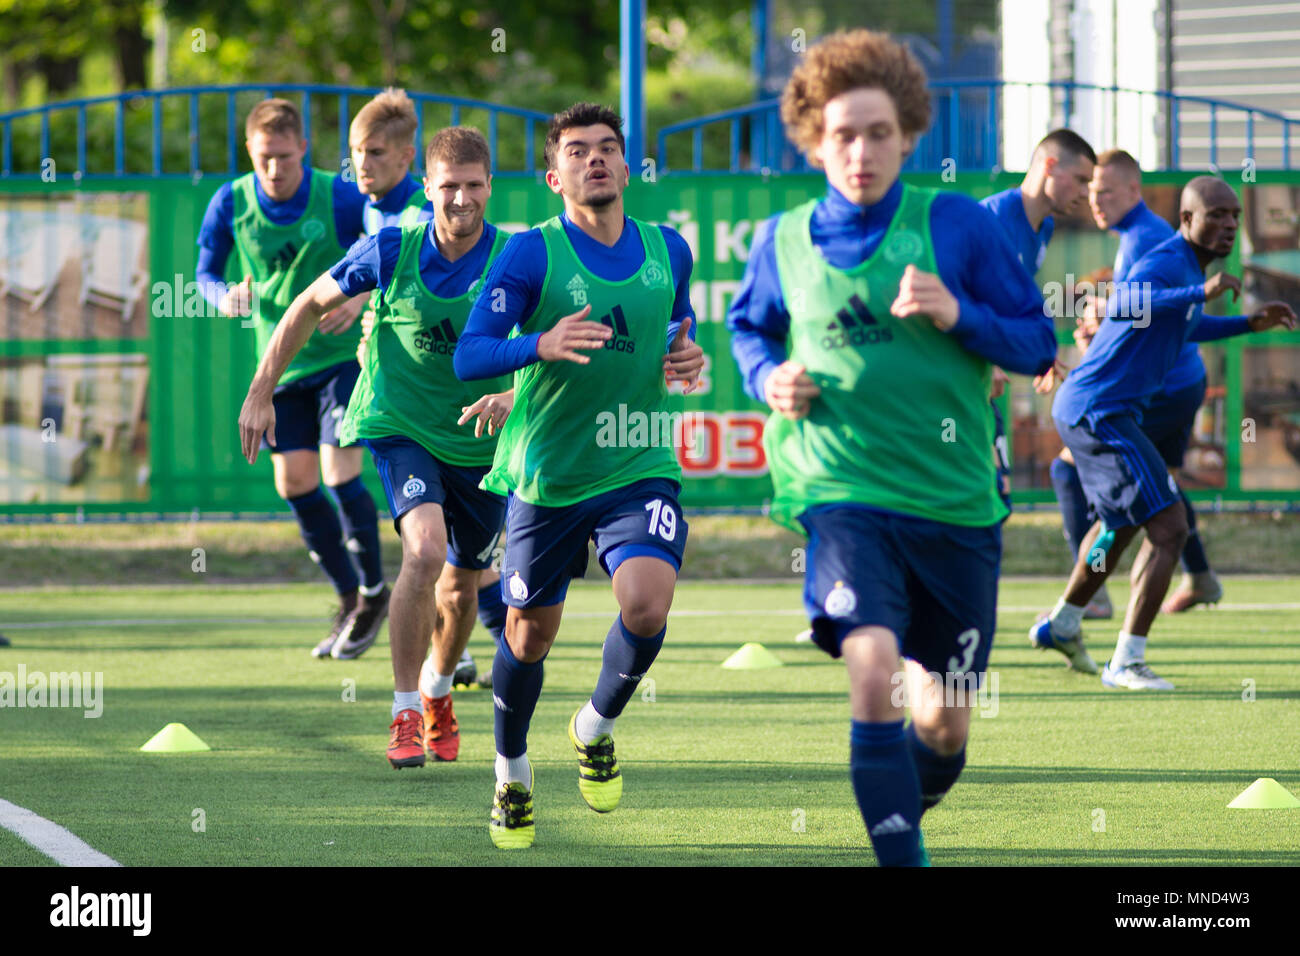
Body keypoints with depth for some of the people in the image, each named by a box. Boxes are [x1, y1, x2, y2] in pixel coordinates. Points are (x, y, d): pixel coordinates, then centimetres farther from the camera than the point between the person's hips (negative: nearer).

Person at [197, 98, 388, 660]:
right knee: (294, 483, 3)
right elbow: (206, 271, 6)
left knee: (340, 474, -14)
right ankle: (350, 601, 22)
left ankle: (374, 591, 9)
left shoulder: (339, 198, -15)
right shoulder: (230, 204, -6)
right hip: (280, 362, 4)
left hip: (343, 354, -4)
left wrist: (361, 295, -24)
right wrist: (224, 295, -17)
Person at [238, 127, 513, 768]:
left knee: (461, 589, 14)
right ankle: (404, 715, -17)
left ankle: (438, 694, 45)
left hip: (481, 444, 2)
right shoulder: (392, 250, -13)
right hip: (401, 427, -2)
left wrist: (512, 395, -41)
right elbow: (311, 304, 1)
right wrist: (260, 392, 0)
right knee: (425, 551, -26)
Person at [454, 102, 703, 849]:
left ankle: (597, 727, 8)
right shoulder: (533, 254, -10)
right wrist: (542, 344, -34)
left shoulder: (668, 250, 3)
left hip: (640, 470, 2)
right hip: (547, 475, -2)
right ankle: (513, 773, 37)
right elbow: (469, 356, -16)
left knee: (648, 604, -22)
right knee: (529, 635, 9)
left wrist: (686, 355, 0)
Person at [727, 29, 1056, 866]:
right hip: (842, 491, -1)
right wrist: (768, 376, 2)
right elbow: (747, 328, 24)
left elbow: (1038, 344, 3)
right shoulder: (783, 242, 4)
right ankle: (902, 858, -18)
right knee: (873, 671, -26)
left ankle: (912, 804, 43)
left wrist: (959, 315, -15)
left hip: (957, 501, 1)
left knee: (945, 725, 8)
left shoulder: (958, 225, -2)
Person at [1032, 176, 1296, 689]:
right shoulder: (1164, 264, -21)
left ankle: (1061, 626, 48)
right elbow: (1123, 305, -43)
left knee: (1121, 522, 30)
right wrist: (1201, 292, -54)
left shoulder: (1189, 267, 12)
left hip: (1083, 410, 11)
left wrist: (1249, 323, 23)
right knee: (1168, 527, -14)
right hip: (1100, 412, -11)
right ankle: (1126, 662, -12)